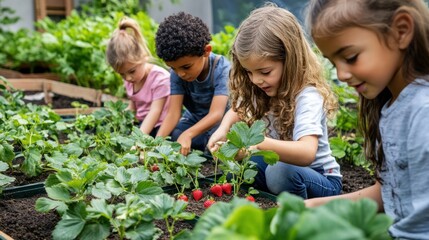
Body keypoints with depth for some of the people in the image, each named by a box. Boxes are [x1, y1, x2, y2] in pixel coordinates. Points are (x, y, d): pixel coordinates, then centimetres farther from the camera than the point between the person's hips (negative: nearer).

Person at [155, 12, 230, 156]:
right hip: (194, 121, 4)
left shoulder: (222, 69, -27)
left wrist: (188, 135, -52)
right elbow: (173, 113, -20)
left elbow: (216, 114, -35)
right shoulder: (176, 73, -15)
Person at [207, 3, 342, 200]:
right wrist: (223, 130, -12)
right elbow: (237, 110, 12)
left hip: (322, 180, -6)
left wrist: (258, 143, -59)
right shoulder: (263, 89, -6)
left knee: (280, 174, -35)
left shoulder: (307, 96, -28)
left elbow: (307, 153, -43)